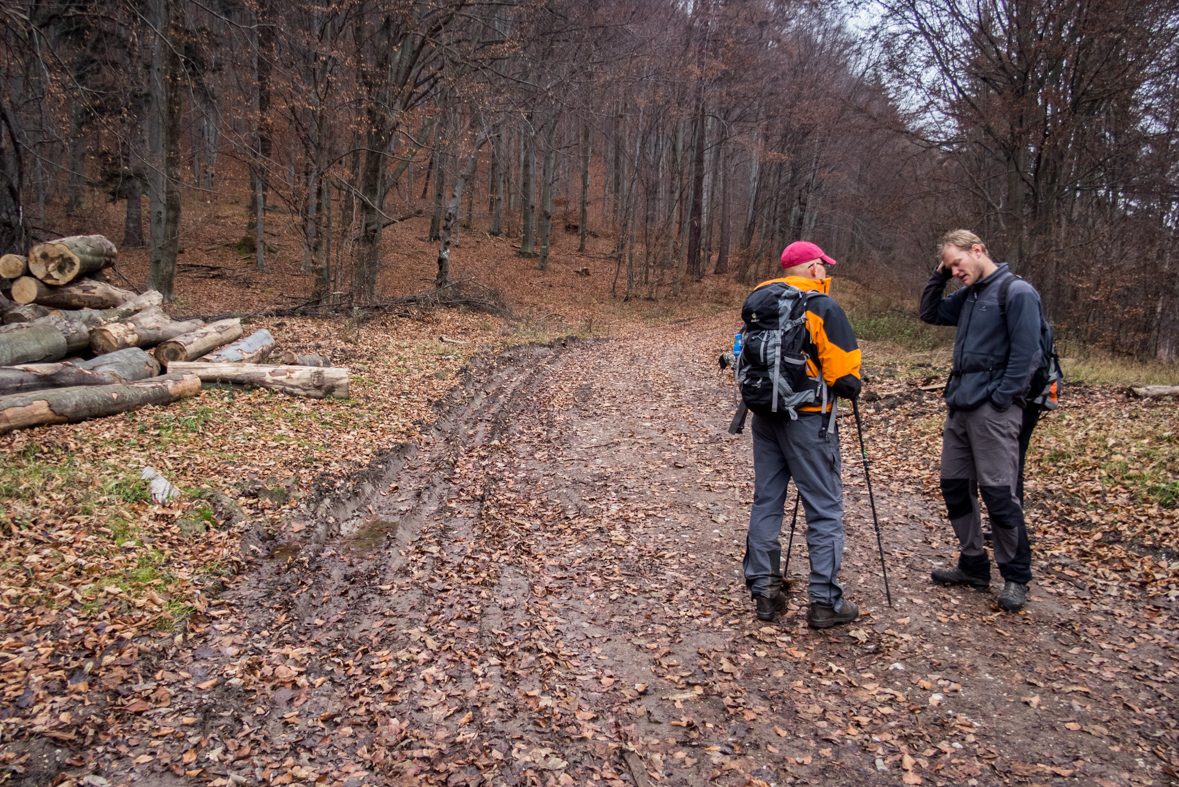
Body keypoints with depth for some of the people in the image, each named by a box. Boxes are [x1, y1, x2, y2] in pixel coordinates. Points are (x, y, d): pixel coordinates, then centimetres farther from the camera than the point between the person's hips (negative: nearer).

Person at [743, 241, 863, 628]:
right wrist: (851, 387, 6)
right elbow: (844, 378, -14)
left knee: (766, 502, 13)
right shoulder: (823, 308, -11)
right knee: (824, 510, 3)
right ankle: (825, 602, 7)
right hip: (807, 420, -6)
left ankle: (764, 592, 19)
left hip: (764, 416, 6)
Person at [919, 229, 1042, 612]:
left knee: (999, 493, -6)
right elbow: (929, 313, 26)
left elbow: (1026, 354, -13)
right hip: (959, 405, 8)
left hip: (993, 409, -8)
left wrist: (1000, 399, -16)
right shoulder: (968, 296, 15)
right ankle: (973, 566, 25)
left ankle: (1016, 577, 9)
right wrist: (938, 277, 12)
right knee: (955, 486, 11)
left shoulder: (1018, 292, -8)